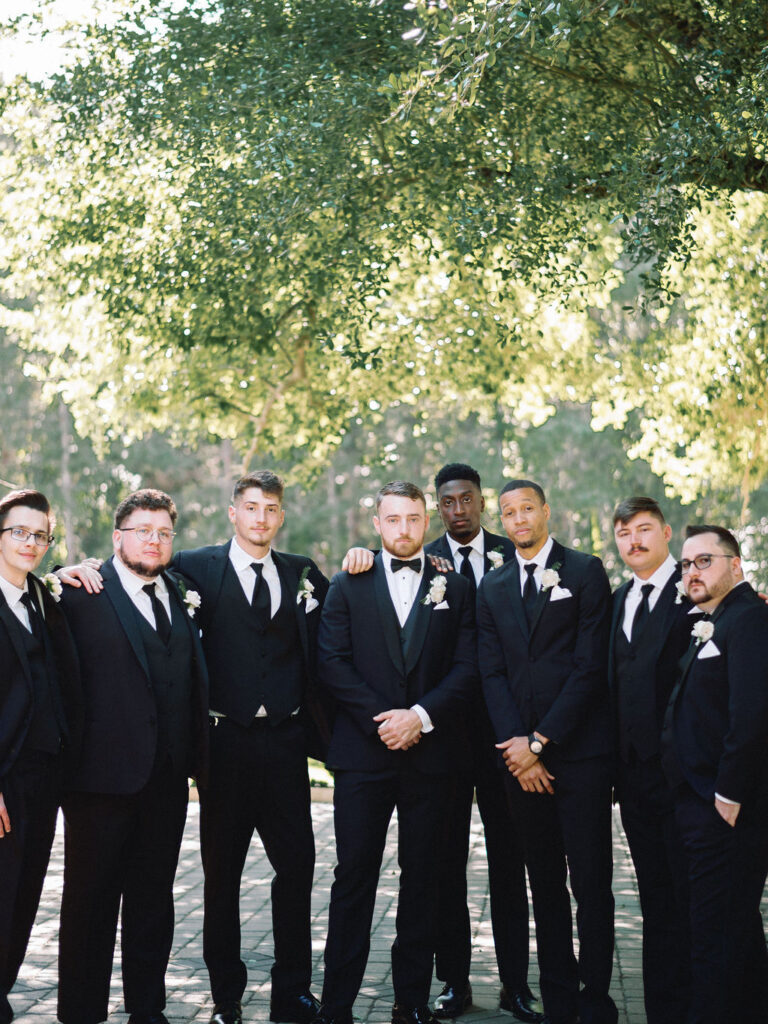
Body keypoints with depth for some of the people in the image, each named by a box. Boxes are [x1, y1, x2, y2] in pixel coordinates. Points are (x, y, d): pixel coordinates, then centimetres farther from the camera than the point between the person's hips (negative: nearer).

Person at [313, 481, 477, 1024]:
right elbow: (333, 663, -1)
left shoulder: (455, 589, 8)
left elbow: (467, 669, 1)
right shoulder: (348, 586, 7)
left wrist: (421, 715, -12)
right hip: (362, 753, -1)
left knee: (422, 878, 7)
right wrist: (381, 718, -11)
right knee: (354, 876, 0)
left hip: (430, 753, 1)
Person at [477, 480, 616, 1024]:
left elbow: (591, 665, -7)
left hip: (580, 749, -4)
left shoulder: (585, 571, 0)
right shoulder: (493, 586, 14)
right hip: (522, 754, 4)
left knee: (591, 882, -1)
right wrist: (515, 744, -6)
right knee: (544, 883, 9)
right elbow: (492, 672, 8)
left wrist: (540, 740, -10)